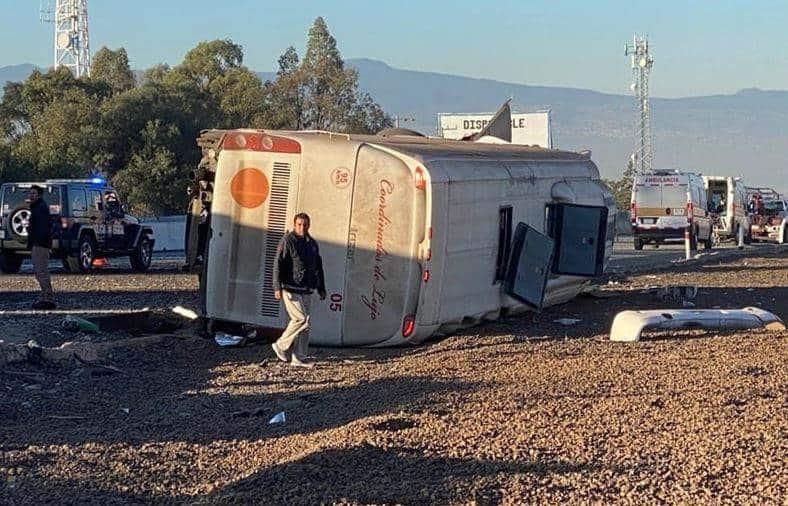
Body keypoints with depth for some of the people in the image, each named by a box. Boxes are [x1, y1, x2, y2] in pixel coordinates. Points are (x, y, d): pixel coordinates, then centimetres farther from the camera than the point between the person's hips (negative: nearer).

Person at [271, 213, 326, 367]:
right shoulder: (287, 241, -5)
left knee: (303, 324, 5)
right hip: (291, 289, -7)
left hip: (306, 291, 7)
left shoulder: (312, 244, 16)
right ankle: (281, 346, 3)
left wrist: (321, 289, 21)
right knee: (301, 320, -13)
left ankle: (299, 358, 9)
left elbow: (318, 268, 24)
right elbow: (278, 265, -11)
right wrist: (277, 287, -19)